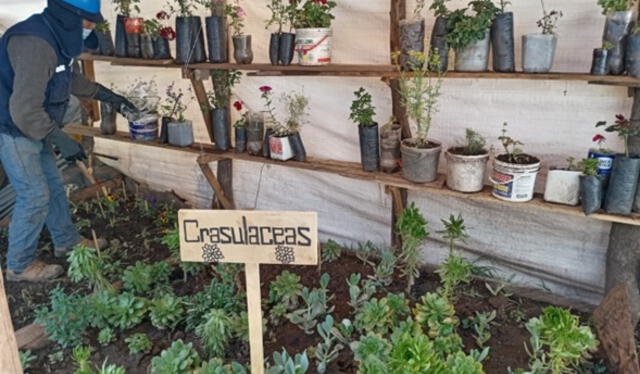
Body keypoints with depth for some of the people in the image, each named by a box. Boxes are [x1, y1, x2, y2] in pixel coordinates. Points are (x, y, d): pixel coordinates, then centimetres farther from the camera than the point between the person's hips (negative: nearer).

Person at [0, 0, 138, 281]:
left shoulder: (54, 37, 3)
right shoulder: (36, 44, -29)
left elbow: (69, 78, 22)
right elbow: (25, 110, -32)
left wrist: (109, 97, 22)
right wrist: (63, 141, -23)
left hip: (34, 128, 10)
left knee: (53, 185, 18)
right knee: (35, 195, -3)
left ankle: (67, 241, 36)